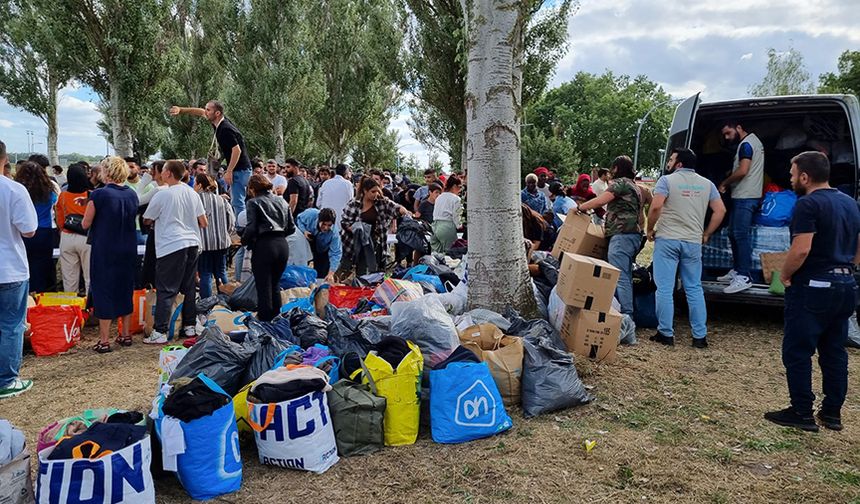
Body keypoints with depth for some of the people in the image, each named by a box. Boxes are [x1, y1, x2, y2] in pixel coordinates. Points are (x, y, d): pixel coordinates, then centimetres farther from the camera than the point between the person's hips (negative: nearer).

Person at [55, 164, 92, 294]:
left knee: (69, 278, 10)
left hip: (67, 238, 3)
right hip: (86, 239, -3)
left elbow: (60, 221, 8)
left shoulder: (62, 196, -1)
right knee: (90, 277, 2)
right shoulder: (91, 196, -10)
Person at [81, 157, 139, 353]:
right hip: (128, 251, 5)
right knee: (125, 290, 14)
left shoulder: (99, 195, -15)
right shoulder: (132, 194, 1)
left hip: (104, 251, -5)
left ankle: (104, 340, 7)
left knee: (103, 292, 3)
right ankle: (125, 335, 22)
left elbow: (86, 224, -7)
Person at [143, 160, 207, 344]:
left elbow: (147, 220, 1)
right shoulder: (193, 193, 8)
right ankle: (190, 326, 19)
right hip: (192, 244, 6)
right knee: (189, 287, 14)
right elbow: (204, 223, 10)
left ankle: (160, 332, -3)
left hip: (171, 246, -6)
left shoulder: (162, 195, -8)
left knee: (166, 291, -3)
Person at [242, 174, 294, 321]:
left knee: (264, 288, 3)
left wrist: (244, 241, 7)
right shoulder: (282, 201, 14)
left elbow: (251, 228, -11)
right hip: (282, 245, 6)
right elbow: (291, 228, 13)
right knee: (275, 284, 20)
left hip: (264, 246, -6)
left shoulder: (254, 203, -2)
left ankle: (265, 321, 7)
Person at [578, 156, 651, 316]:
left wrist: (580, 207, -3)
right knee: (626, 277, 10)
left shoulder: (620, 182, -4)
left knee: (620, 277, -12)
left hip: (622, 235, -10)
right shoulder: (636, 187, 24)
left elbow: (600, 201, -13)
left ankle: (626, 314, -16)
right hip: (635, 235, 10)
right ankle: (629, 313, 11)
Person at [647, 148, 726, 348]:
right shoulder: (706, 184, 10)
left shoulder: (667, 180, -4)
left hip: (667, 240, -4)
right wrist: (706, 234, 13)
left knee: (665, 289, 2)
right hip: (693, 242, 4)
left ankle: (666, 334, 5)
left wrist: (650, 229, -3)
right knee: (694, 289, 11)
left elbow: (656, 206, -16)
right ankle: (700, 336, 13)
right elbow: (720, 210, 6)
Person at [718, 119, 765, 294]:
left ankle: (743, 277, -15)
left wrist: (724, 184, -6)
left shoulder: (746, 144, -11)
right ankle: (737, 271, 21)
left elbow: (742, 171, -19)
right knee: (734, 233, 15)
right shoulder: (753, 140, 21)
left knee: (741, 235, -13)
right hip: (744, 196, 11)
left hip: (745, 197, -11)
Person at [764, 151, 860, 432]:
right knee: (834, 351, 15)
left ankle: (802, 414, 6)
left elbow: (801, 250, -23)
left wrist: (784, 275, -9)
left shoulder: (808, 204, -15)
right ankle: (832, 413, 21)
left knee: (797, 351, 1)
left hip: (813, 288, -9)